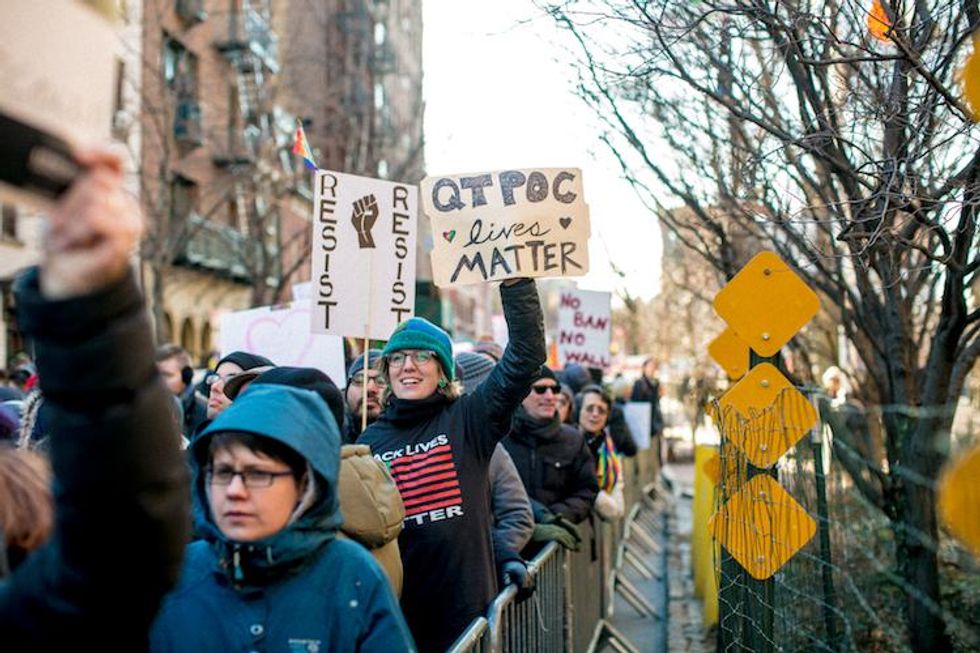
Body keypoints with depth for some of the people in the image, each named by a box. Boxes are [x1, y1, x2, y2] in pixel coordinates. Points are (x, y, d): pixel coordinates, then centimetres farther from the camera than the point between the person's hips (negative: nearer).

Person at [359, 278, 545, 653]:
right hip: (394, 609, 2)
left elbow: (525, 355, -12)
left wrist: (515, 280, -20)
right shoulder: (370, 441, 6)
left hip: (466, 605, -2)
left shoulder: (468, 420, -2)